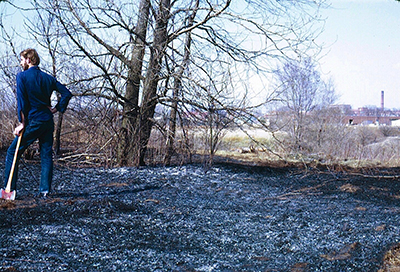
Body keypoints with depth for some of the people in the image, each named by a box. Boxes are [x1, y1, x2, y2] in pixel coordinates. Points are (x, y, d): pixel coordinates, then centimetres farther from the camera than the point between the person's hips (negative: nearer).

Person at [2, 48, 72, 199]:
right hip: (48, 122, 5)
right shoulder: (48, 78, 12)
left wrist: (22, 123, -9)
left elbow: (22, 101, -11)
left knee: (12, 152, 4)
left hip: (33, 121, -5)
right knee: (46, 155, 8)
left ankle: (9, 188, 2)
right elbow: (67, 93, 6)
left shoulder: (22, 76, -3)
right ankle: (45, 190, 4)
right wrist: (57, 108, 8)